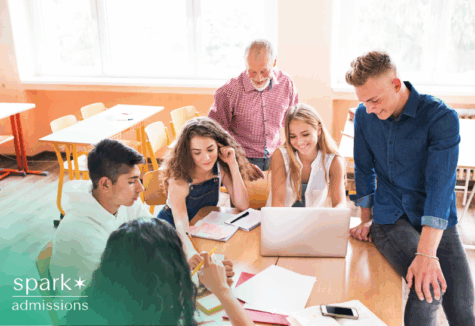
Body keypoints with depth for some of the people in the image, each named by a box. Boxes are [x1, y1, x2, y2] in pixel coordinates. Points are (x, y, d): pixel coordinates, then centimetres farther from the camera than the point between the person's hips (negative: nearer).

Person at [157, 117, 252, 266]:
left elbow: (242, 205, -18)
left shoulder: (220, 168, -15)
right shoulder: (179, 179, -28)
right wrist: (190, 251, -60)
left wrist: (233, 164, -26)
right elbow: (180, 225, -38)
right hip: (170, 230, -4)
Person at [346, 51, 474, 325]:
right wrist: (366, 221, 13)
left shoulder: (442, 118, -15)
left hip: (435, 221, -1)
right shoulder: (364, 115, -2)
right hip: (390, 217, 1)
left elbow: (440, 186, -24)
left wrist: (426, 253, -31)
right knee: (427, 293, -24)